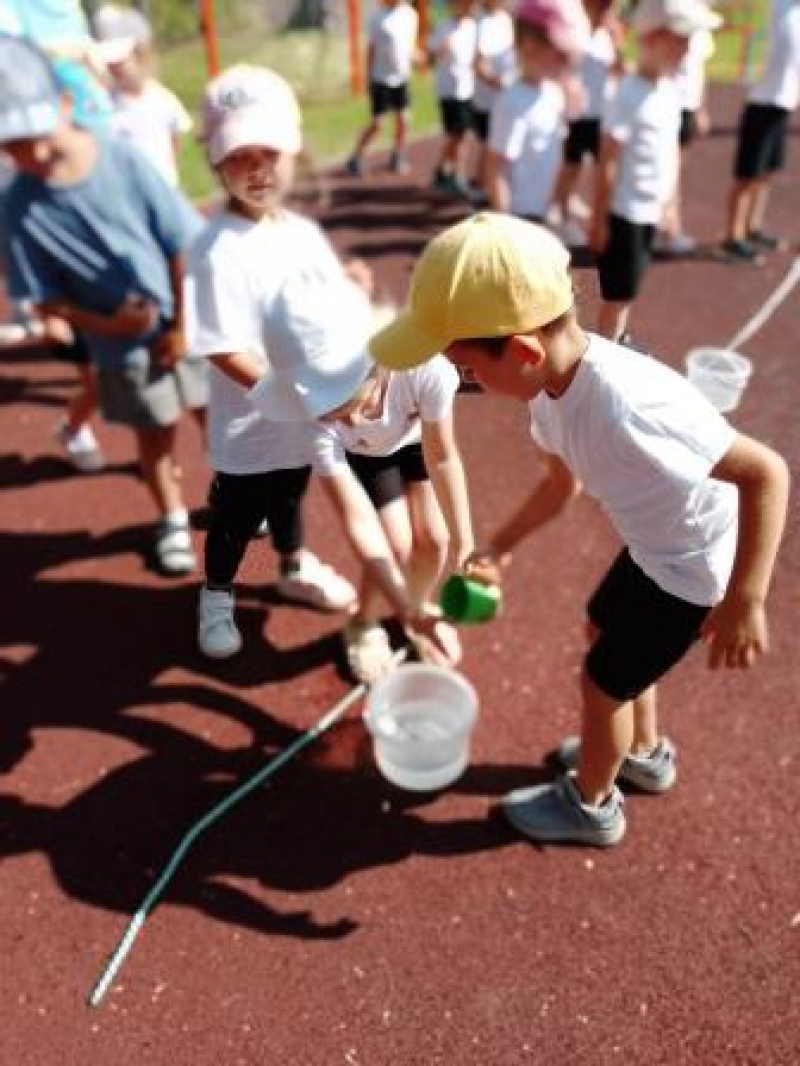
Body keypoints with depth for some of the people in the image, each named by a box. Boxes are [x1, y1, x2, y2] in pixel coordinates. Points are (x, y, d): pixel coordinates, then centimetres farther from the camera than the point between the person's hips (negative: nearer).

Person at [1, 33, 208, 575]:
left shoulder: (123, 160, -17)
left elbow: (183, 244, -10)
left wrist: (185, 325, -8)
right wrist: (107, 324, -19)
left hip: (190, 326, 0)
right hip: (123, 347, 0)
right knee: (156, 437, 13)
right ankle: (173, 520, 37)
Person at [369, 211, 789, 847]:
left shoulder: (626, 407, -40)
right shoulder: (551, 384, -12)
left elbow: (766, 472, -34)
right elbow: (563, 482, 6)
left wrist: (745, 602, -31)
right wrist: (501, 548, 5)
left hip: (698, 568, -8)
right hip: (654, 547, 8)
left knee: (602, 681, 8)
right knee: (605, 631, 26)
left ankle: (591, 805, 38)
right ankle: (646, 754, 53)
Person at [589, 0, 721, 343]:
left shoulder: (670, 91, 7)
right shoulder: (628, 94, -17)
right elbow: (607, 162, -17)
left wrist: (668, 202, 15)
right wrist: (599, 218, -17)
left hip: (650, 211, 8)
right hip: (624, 211, -8)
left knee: (629, 287, 18)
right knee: (618, 292, 2)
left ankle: (618, 342, 33)